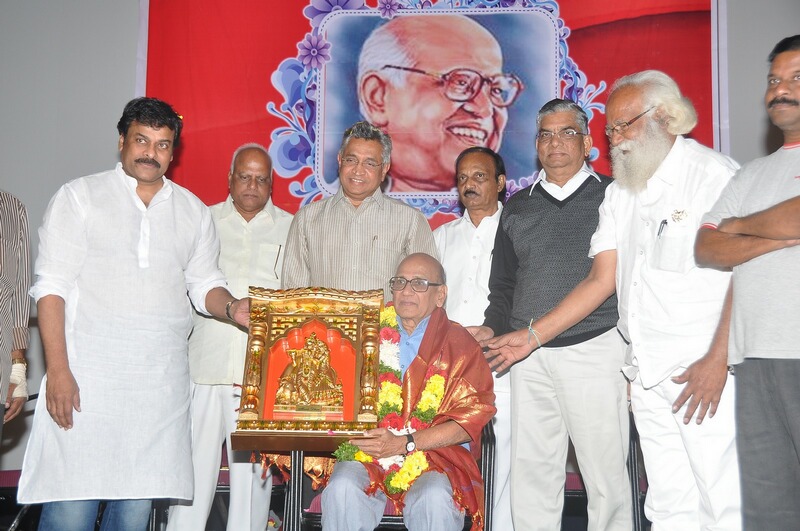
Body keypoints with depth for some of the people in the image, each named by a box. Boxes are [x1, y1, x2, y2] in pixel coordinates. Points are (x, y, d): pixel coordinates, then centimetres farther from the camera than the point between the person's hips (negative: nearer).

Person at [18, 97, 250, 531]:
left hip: (161, 382, 3)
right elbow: (51, 287, -2)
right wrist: (58, 371, -11)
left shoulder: (193, 211, 15)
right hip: (86, 377, -3)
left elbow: (204, 285, 16)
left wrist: (232, 308, -7)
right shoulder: (79, 197, 4)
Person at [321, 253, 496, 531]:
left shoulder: (460, 344, 7)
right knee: (341, 490, -29)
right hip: (367, 453, 2)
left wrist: (404, 444, -12)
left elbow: (470, 417, -2)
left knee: (434, 499, -33)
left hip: (434, 454, -1)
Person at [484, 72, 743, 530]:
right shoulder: (619, 193, 18)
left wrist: (718, 359, -18)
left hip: (705, 371, -6)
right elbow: (602, 280, 16)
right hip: (648, 372, 6)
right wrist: (533, 335, 10)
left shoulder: (714, 174, -4)